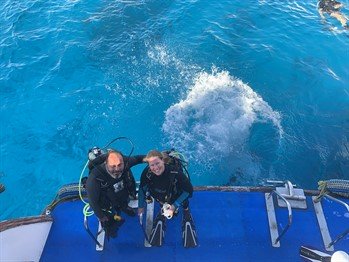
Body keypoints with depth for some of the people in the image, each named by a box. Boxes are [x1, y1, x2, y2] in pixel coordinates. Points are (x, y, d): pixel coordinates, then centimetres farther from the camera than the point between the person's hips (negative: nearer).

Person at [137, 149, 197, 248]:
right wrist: (141, 207, -4)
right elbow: (142, 189, -13)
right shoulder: (147, 173, -32)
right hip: (162, 198, 2)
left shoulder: (175, 172, -40)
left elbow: (188, 190, -27)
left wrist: (175, 206, -24)